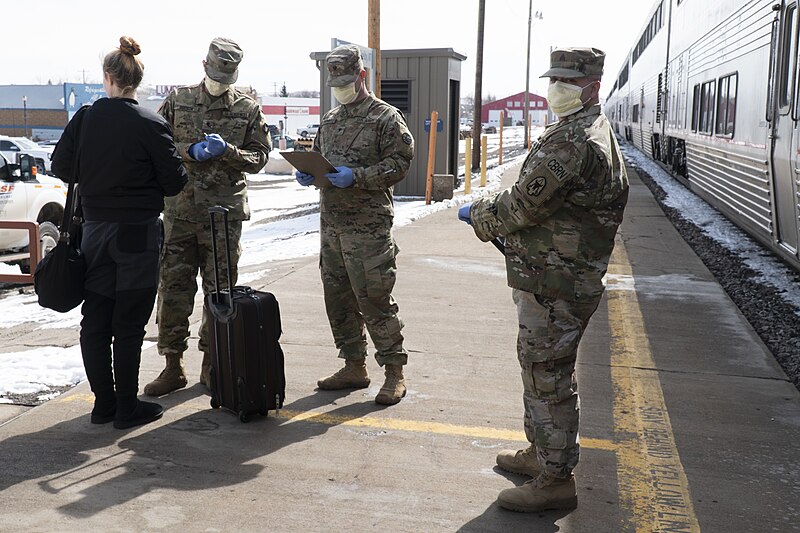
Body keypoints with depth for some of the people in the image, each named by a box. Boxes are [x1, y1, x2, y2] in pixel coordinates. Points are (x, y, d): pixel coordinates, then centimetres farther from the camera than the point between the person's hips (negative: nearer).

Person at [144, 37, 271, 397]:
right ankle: (173, 365, 13)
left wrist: (227, 151, -13)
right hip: (180, 208, 1)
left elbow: (259, 157, 5)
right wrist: (189, 151, -11)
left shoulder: (248, 109, 6)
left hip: (225, 211, 0)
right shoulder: (178, 100, 7)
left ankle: (211, 363, 19)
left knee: (220, 289, 5)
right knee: (173, 287, 2)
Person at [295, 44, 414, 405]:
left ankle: (394, 372, 6)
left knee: (374, 299, -6)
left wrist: (356, 176, -21)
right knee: (337, 297, 12)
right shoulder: (330, 120, 17)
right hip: (331, 222, 8)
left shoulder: (386, 118, -4)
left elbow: (400, 163, -11)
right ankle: (354, 366, 25)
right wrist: (307, 174, 3)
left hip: (368, 225, -7)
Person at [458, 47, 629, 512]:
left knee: (547, 374, -2)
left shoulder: (570, 141, -20)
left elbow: (523, 206, -18)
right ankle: (542, 452, 37)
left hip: (554, 281, -11)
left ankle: (555, 479, 9)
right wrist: (504, 222, 13)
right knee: (548, 368, 21)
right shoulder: (599, 132, 16)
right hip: (571, 276, 11)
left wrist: (478, 215, -1)